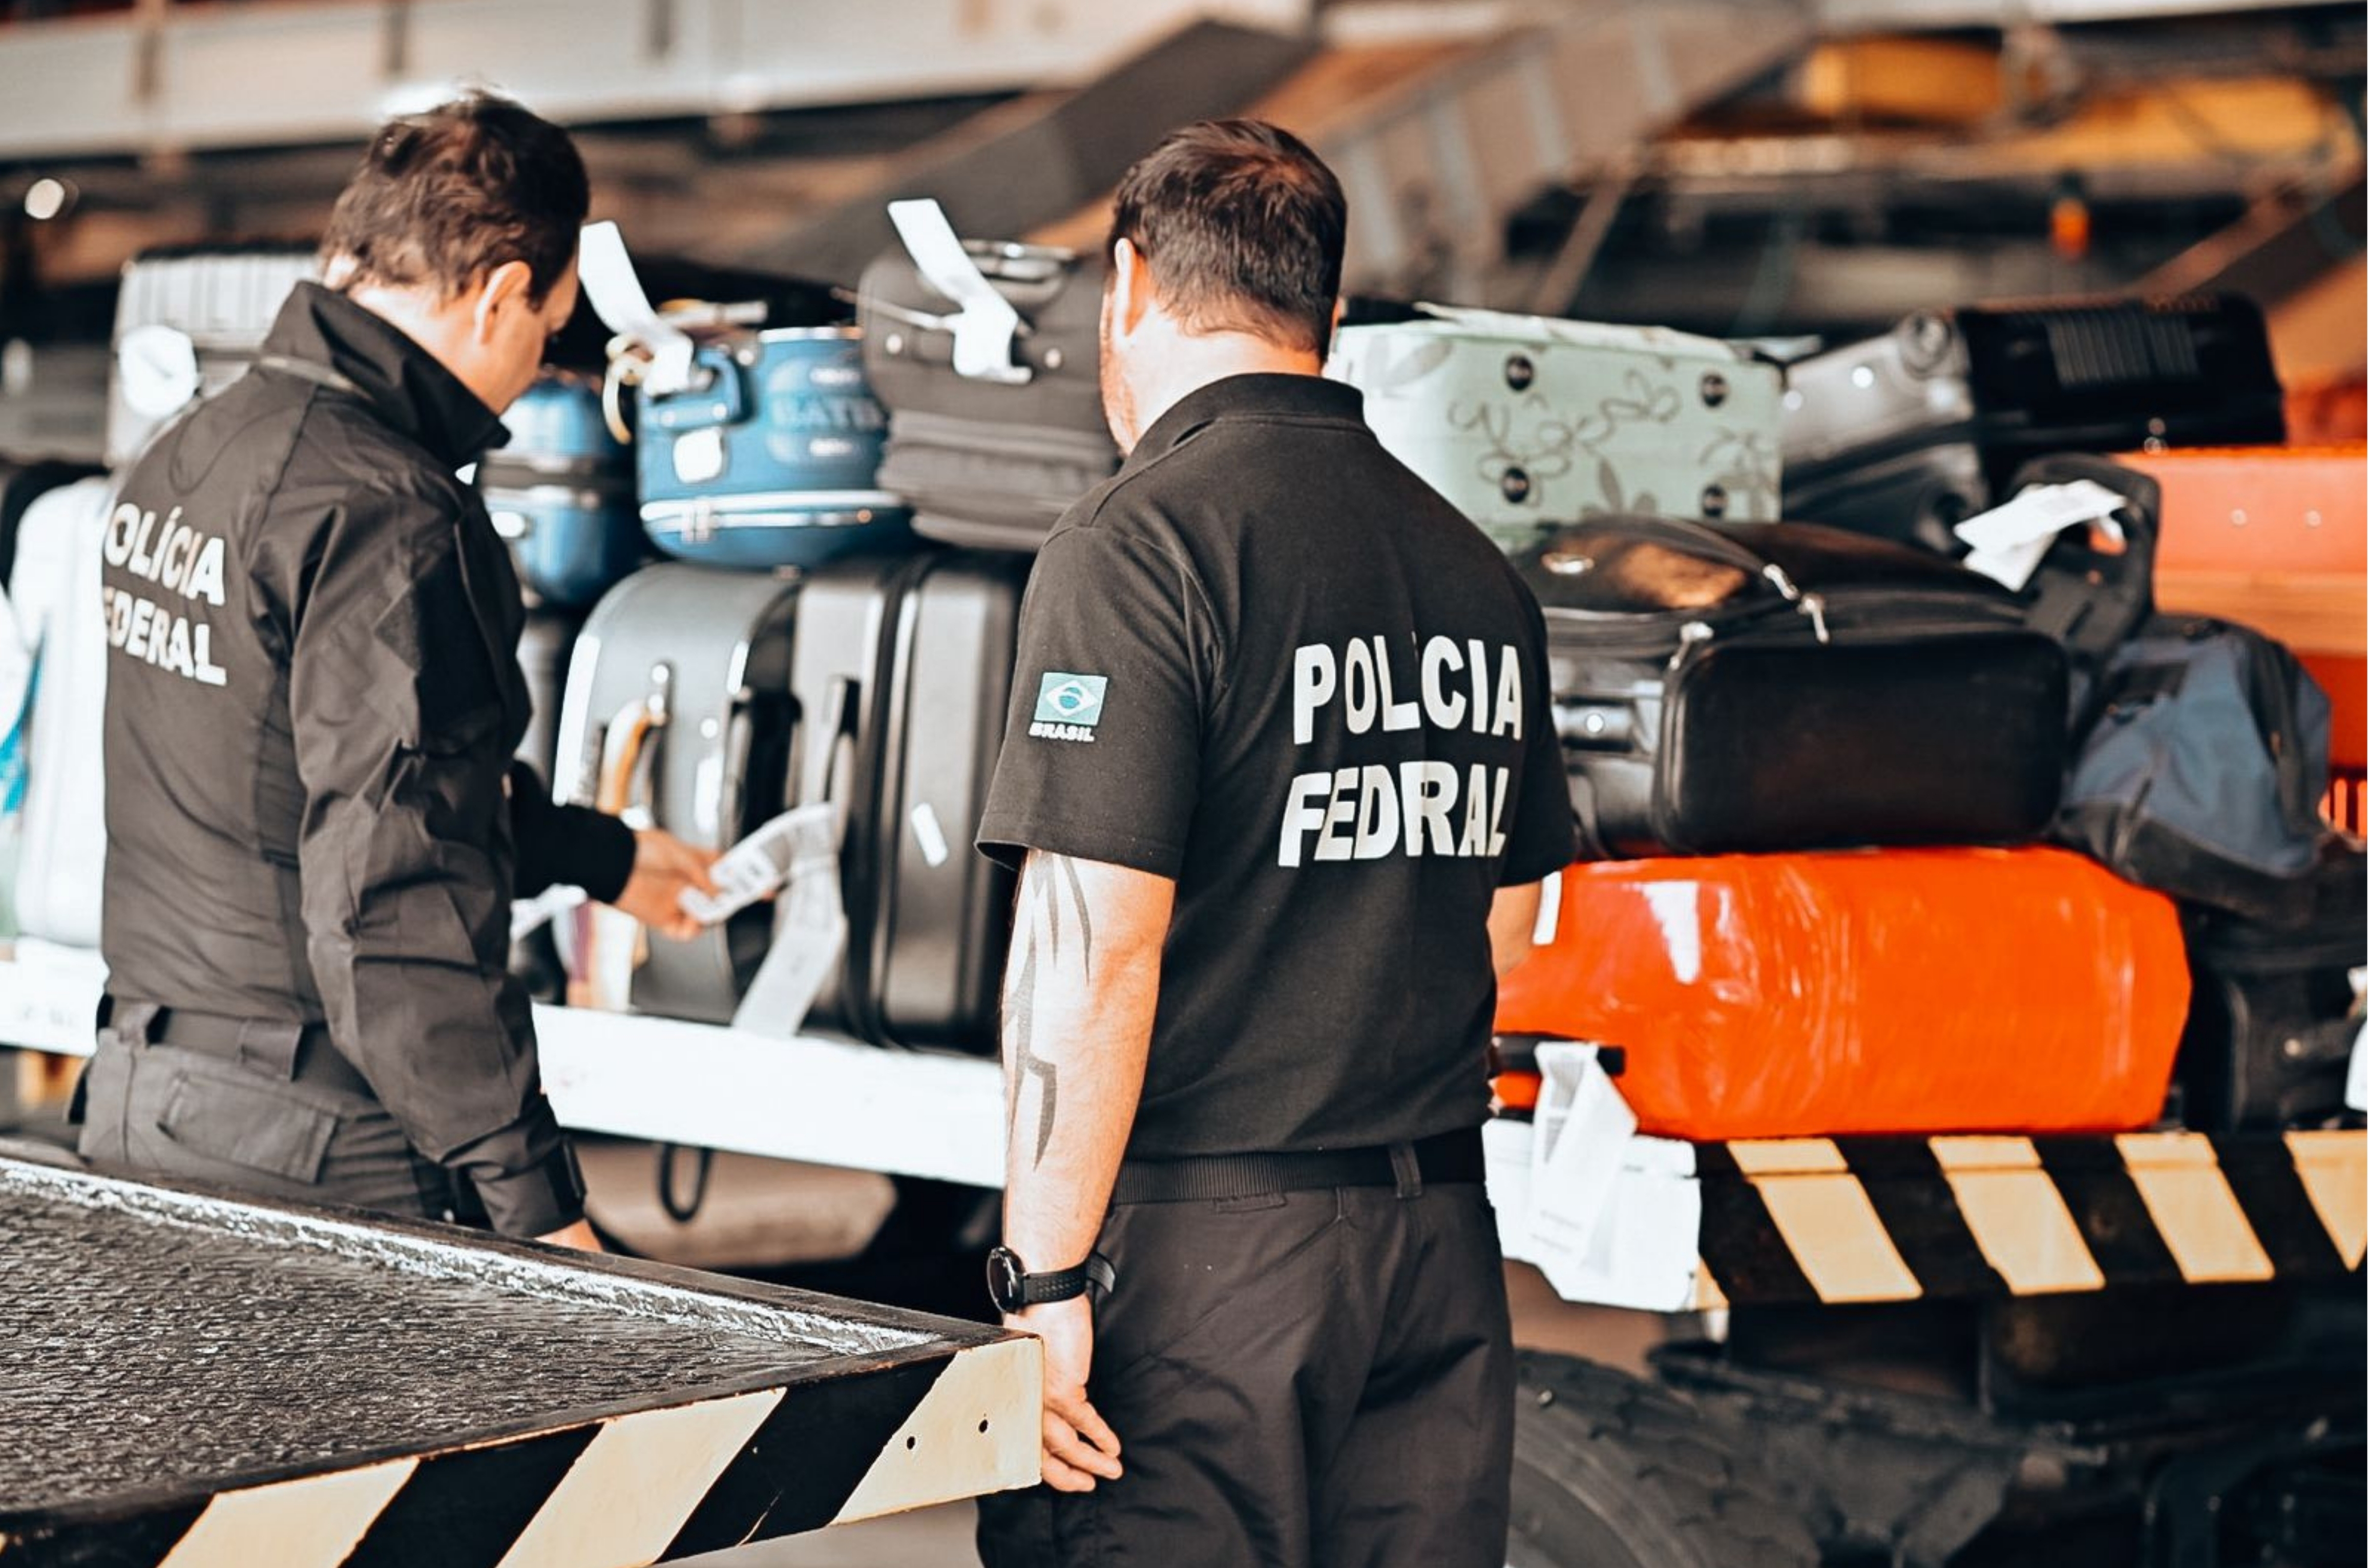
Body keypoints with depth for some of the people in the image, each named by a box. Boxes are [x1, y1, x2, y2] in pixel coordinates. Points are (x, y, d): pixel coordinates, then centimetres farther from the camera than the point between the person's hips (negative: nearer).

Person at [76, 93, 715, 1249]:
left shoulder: (180, 460, 11)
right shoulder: (382, 513, -19)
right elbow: (393, 903, -23)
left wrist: (600, 853, 37)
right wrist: (533, 1196, -20)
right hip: (304, 1150, -9)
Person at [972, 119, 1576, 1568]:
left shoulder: (1138, 550, -12)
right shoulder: (1479, 573, 10)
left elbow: (1097, 955, -18)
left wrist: (1048, 1281, -15)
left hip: (1202, 1245, -7)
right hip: (1443, 1234, 7)